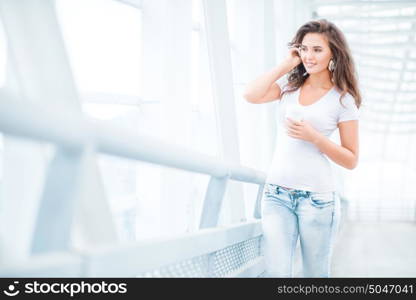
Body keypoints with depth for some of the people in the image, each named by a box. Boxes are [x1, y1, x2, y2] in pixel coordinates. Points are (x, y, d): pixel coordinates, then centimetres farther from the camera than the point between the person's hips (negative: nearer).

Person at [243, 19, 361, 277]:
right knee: (276, 273, -4)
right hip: (276, 194, 2)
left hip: (318, 198, -2)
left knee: (316, 274, 9)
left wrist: (314, 137, -15)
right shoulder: (289, 86, 8)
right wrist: (286, 64, -3)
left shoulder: (343, 100, -1)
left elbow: (351, 161, -1)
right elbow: (251, 95, -10)